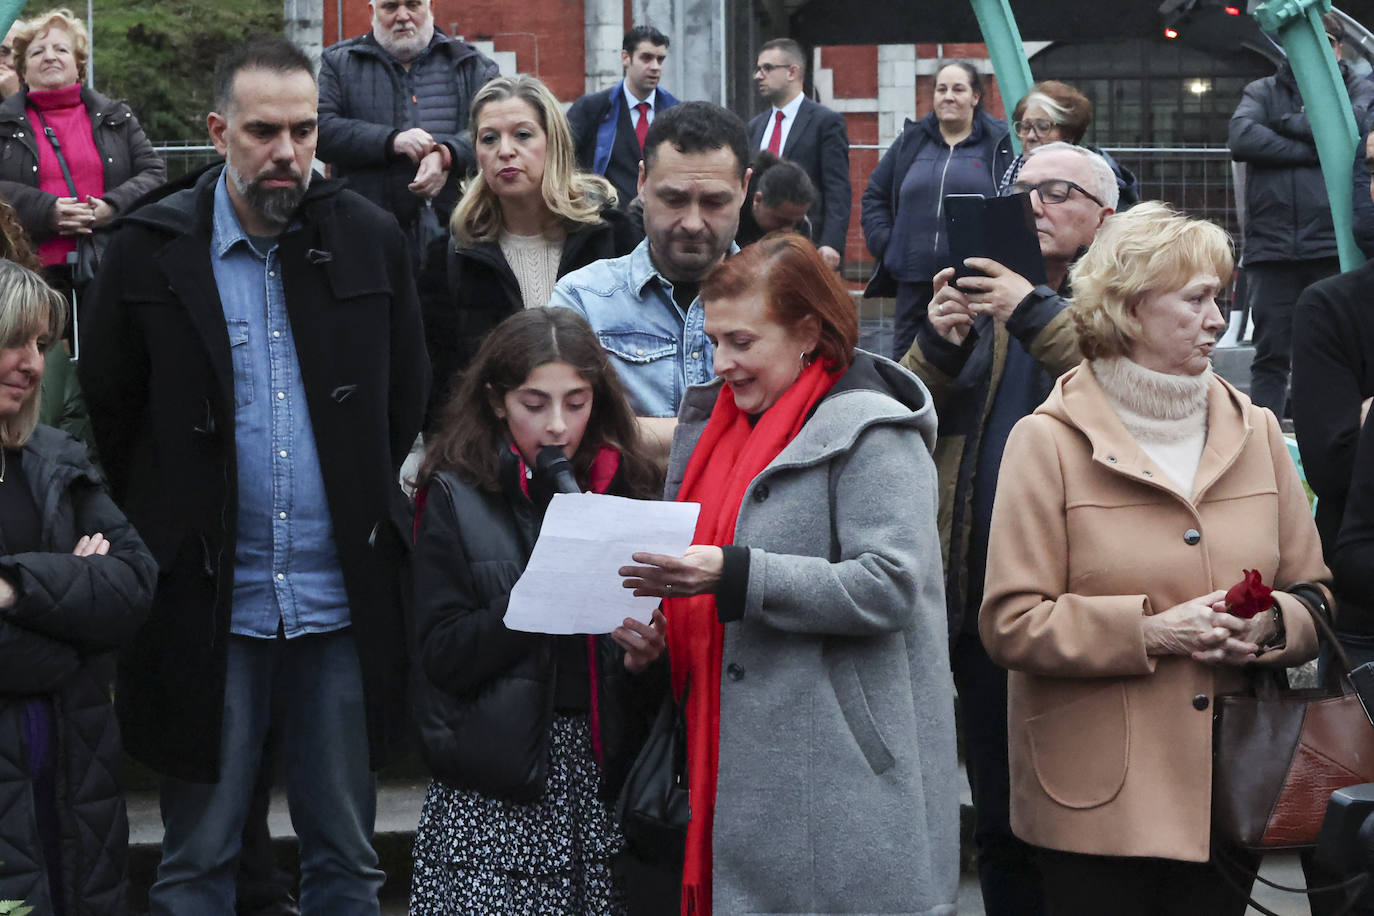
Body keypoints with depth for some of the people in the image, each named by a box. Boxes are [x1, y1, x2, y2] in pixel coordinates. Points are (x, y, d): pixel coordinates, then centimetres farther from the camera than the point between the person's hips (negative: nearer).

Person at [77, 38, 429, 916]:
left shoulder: (372, 239, 4)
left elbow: (409, 398, 13)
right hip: (207, 602, -1)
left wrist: (367, 513, 11)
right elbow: (107, 410, 6)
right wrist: (159, 539, 6)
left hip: (344, 600, 2)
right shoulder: (150, 248, -1)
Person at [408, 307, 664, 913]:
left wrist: (642, 657, -8)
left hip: (599, 776, 3)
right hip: (492, 792, -3)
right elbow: (443, 655, -8)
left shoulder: (625, 491, 9)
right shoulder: (457, 496, 0)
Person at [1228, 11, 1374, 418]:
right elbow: (1241, 139, -5)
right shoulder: (1262, 92, 15)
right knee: (1270, 357, 4)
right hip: (1272, 247, 1)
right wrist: (1314, 151, -8)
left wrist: (1289, 122, -3)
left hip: (1334, 246, -1)